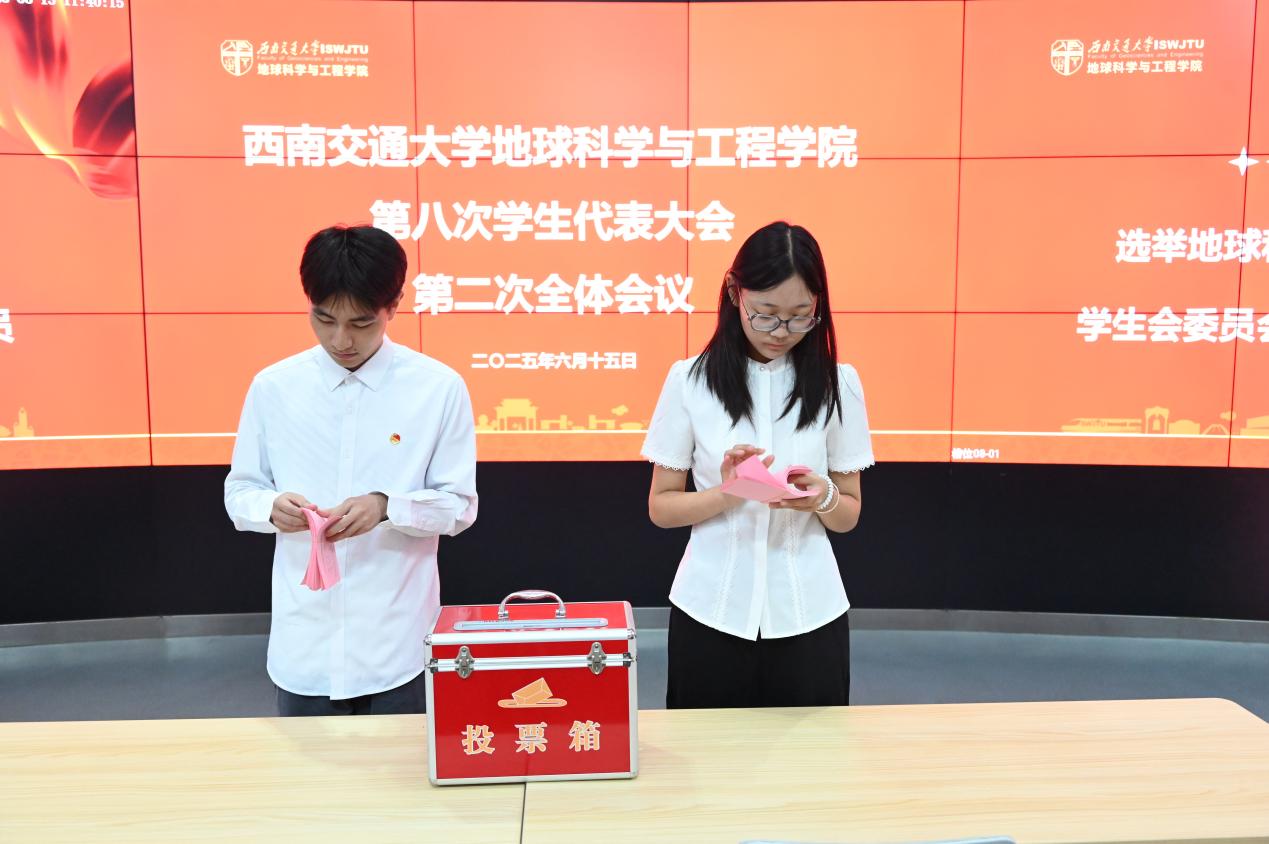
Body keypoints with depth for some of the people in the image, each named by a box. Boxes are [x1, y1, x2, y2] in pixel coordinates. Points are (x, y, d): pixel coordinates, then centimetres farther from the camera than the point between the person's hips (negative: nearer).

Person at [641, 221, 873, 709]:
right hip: (712, 610, 0)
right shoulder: (689, 380, -5)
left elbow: (849, 516, 4)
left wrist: (823, 497, -18)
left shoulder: (837, 382, -1)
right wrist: (727, 492, -19)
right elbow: (661, 507, -1)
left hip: (808, 612, 1)